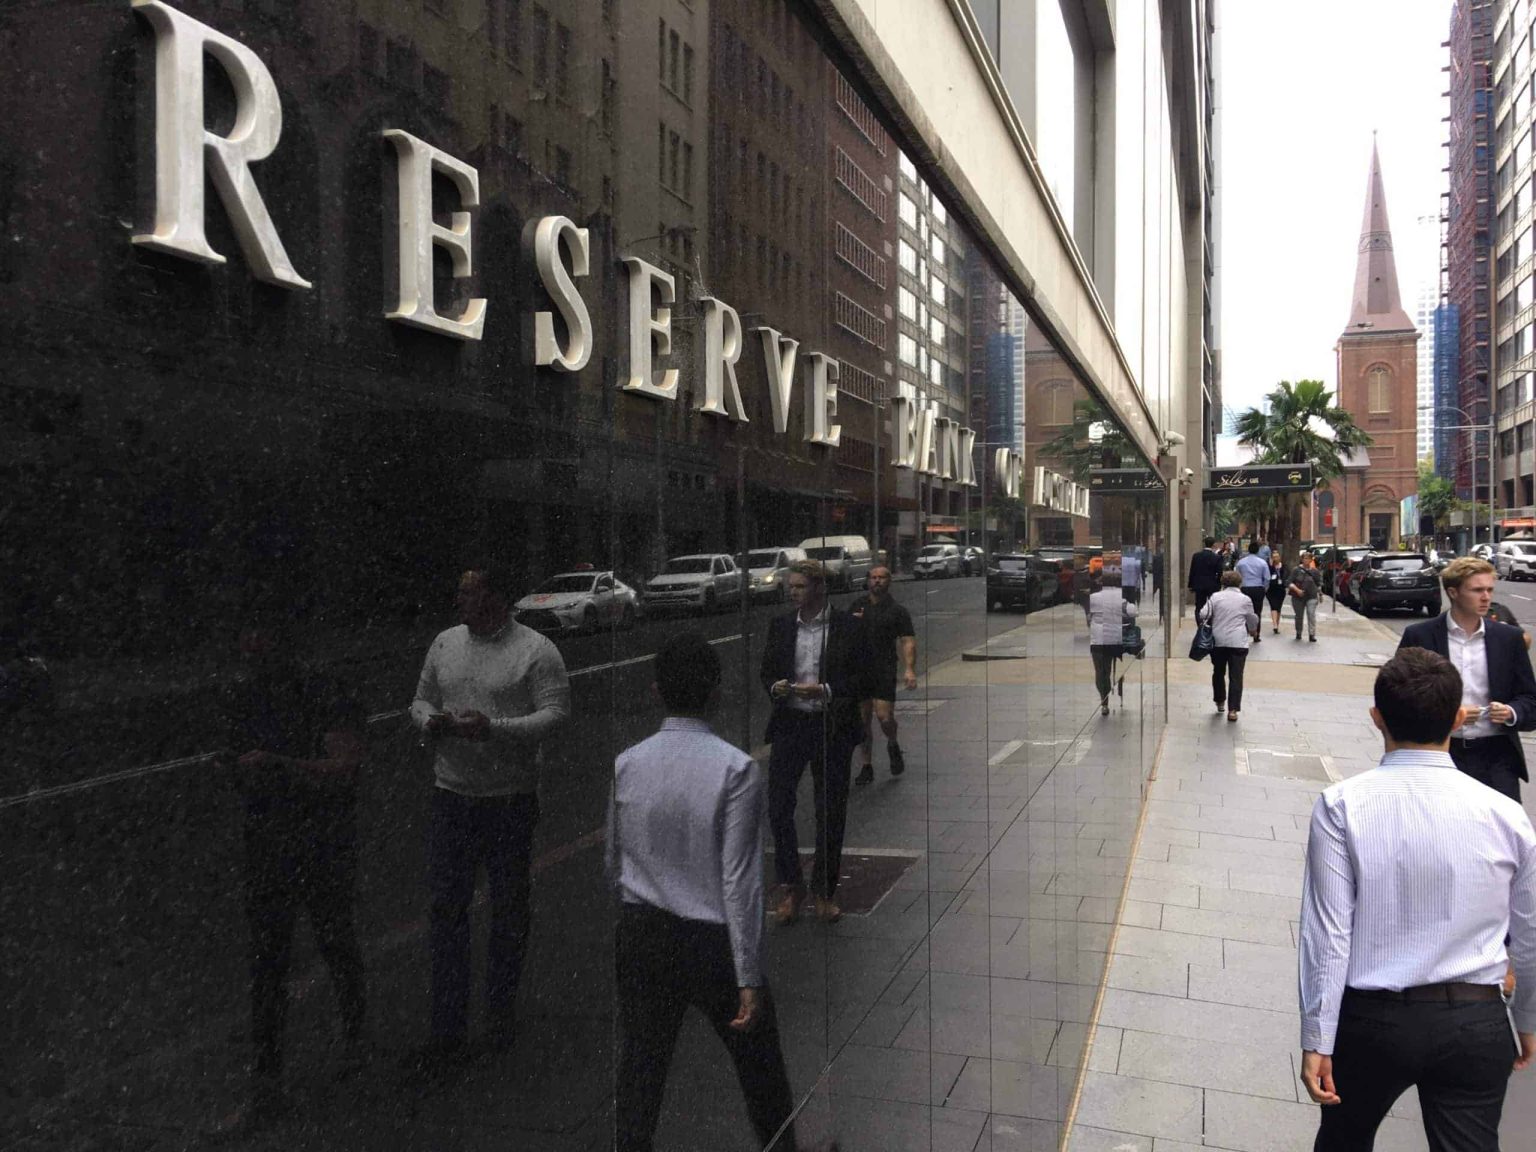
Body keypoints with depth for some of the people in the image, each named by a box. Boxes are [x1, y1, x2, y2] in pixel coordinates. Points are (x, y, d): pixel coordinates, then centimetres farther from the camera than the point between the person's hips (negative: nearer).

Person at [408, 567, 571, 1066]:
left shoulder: (536, 650, -8)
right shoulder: (444, 643, 8)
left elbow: (556, 713, -13)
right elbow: (421, 700, 16)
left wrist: (494, 728, -24)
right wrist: (431, 720, -8)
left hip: (511, 800, -3)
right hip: (452, 796, 4)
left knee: (509, 910, 10)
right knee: (447, 907, 3)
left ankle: (500, 1017, 28)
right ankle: (448, 1030, 13)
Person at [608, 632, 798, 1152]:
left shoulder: (627, 765, -4)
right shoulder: (736, 768, -17)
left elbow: (611, 865, 4)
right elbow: (739, 880, -18)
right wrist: (749, 978, -12)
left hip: (641, 938, 4)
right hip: (711, 941, -3)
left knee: (639, 1068, 15)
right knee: (758, 1063, 18)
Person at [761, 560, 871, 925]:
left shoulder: (849, 627, -3)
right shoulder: (779, 625, 8)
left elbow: (863, 679, -3)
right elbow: (766, 672, 14)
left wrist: (826, 691, -17)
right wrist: (775, 687, -9)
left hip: (832, 728, -2)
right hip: (789, 726, 3)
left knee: (830, 812, 5)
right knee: (778, 807, -3)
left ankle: (824, 891, 19)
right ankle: (790, 885, 15)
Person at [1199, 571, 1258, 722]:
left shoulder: (1215, 597, 2)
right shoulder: (1246, 599, 3)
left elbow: (1203, 615, -6)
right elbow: (1252, 621, 12)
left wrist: (1204, 625, 16)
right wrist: (1252, 631, 33)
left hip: (1218, 641, 1)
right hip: (1238, 642, -1)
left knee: (1218, 672, 19)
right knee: (1236, 676, -1)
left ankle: (1220, 702, 30)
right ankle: (1233, 709, -7)